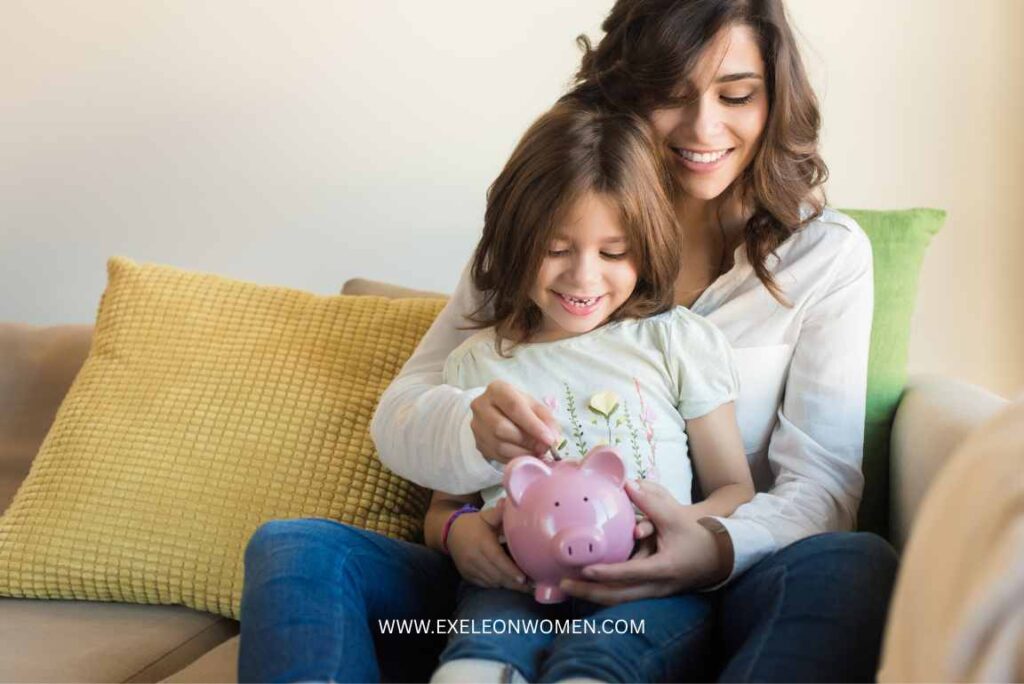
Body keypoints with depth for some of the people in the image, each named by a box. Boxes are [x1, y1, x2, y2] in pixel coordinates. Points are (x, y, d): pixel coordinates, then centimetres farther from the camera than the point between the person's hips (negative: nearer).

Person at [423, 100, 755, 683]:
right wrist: (456, 530, -1)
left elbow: (734, 489, 13)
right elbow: (444, 504, 24)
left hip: (650, 590, -1)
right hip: (516, 587, 1)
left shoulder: (680, 342, 14)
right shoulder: (478, 362, 19)